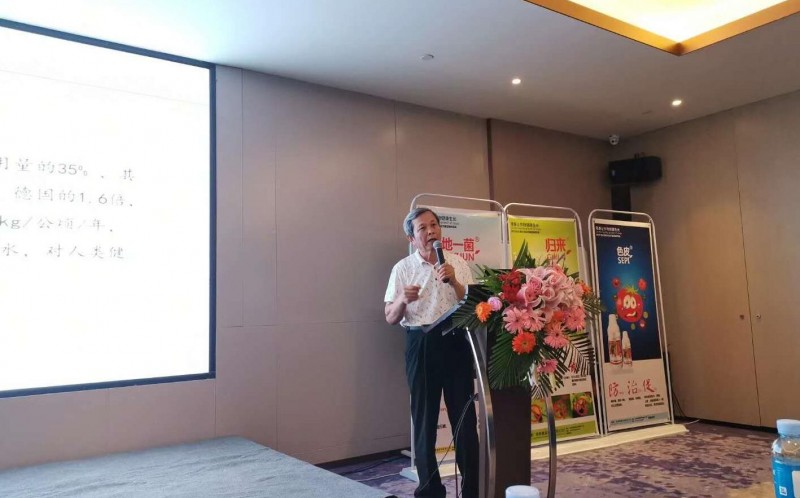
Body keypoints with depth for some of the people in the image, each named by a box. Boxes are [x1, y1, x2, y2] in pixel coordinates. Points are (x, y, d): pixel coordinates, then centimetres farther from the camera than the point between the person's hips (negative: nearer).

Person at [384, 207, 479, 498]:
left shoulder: (458, 263, 7)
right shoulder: (403, 268, 3)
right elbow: (391, 318, 1)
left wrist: (454, 281, -14)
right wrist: (402, 300, -20)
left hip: (456, 341, 1)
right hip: (421, 345, -1)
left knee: (464, 414, 5)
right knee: (424, 417, 5)